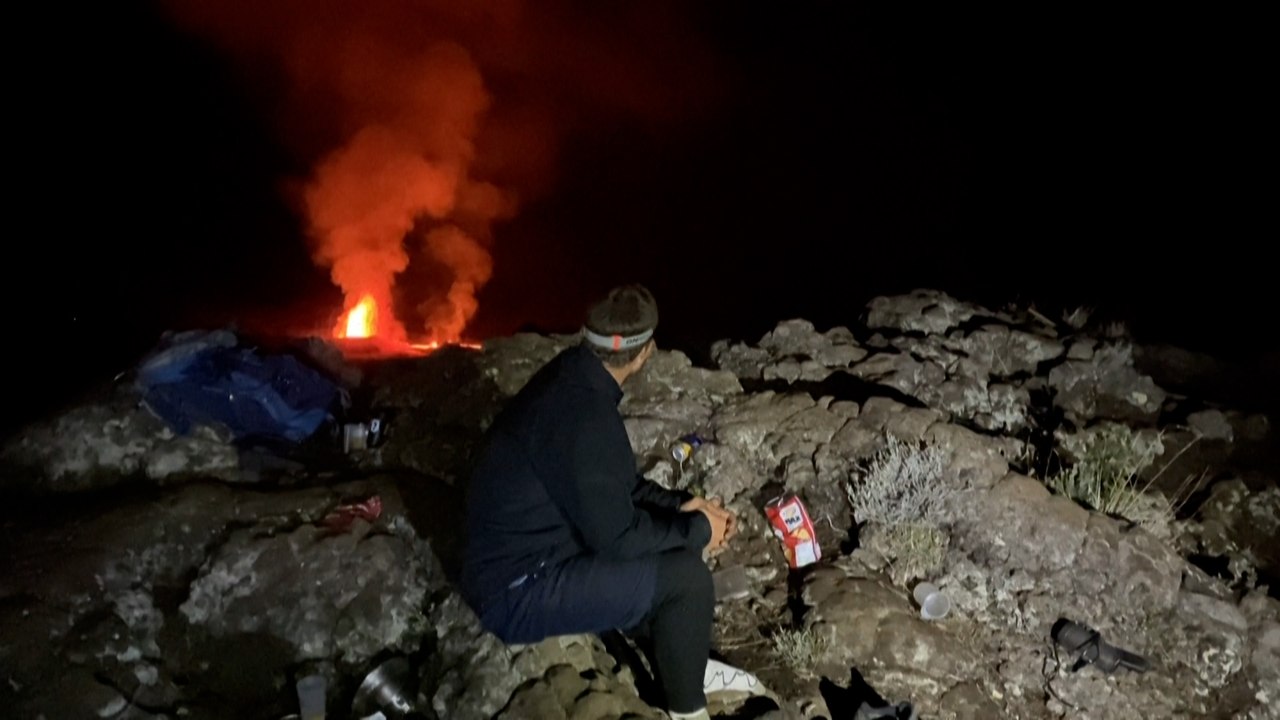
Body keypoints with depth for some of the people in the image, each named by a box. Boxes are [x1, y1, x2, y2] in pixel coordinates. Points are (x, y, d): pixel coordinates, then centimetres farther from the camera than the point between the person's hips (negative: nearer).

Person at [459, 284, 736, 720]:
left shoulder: (572, 377, 0)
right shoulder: (584, 414, -29)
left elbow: (620, 485, 12)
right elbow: (616, 535, -23)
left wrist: (683, 505, 3)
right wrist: (697, 529, -9)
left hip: (525, 555, 10)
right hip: (518, 591, -9)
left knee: (674, 544, 12)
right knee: (685, 575, -15)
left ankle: (687, 661, 28)